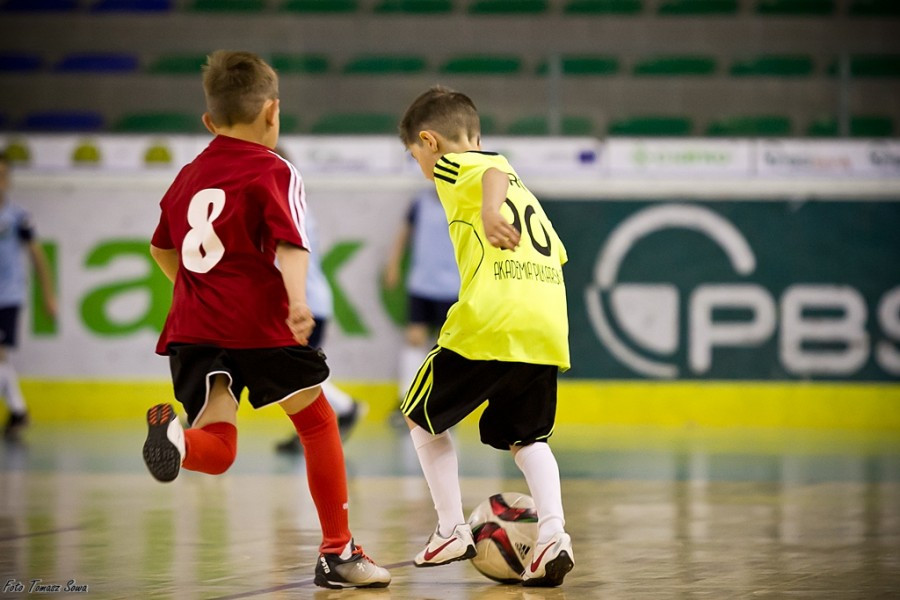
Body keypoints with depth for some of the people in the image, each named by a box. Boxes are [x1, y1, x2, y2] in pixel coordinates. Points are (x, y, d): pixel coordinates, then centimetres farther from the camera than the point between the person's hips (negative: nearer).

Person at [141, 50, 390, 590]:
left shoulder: (189, 176, 20)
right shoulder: (273, 171, 1)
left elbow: (161, 250, 32)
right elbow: (290, 246, -16)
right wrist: (298, 301, -30)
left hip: (194, 327, 4)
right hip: (259, 324, -4)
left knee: (218, 450, -2)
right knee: (318, 423, 15)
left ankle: (177, 437, -39)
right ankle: (339, 551, 20)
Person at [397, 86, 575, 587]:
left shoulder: (453, 165, 7)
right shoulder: (523, 191, 31)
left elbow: (495, 171, -16)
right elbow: (556, 252, 28)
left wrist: (488, 211, -34)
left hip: (488, 321, -7)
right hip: (548, 321, 7)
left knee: (423, 415, 14)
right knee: (526, 437, 19)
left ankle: (453, 530, 12)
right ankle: (553, 532, -4)